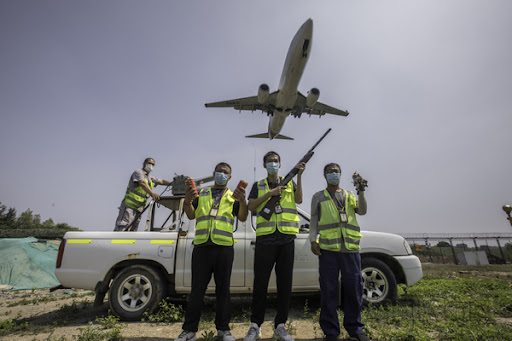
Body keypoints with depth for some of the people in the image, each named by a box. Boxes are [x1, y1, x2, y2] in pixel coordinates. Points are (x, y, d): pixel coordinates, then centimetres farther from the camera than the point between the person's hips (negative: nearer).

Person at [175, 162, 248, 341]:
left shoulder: (233, 196, 13)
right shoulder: (202, 194, 19)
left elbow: (242, 218, 0)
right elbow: (191, 215, 9)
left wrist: (242, 201, -20)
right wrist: (187, 201, -11)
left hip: (224, 247, -1)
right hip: (201, 246, 1)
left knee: (223, 288, 7)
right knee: (197, 289, 6)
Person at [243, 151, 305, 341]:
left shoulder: (289, 183, 15)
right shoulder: (258, 186, 13)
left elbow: (299, 200, -2)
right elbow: (251, 206, 0)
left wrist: (299, 176, -8)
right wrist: (270, 193, -9)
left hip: (287, 239, 1)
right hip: (265, 238, -1)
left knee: (285, 283, 7)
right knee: (260, 283, 3)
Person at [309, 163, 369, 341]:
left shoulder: (350, 196, 20)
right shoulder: (319, 197, 13)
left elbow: (362, 211, 3)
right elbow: (314, 220, 9)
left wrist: (361, 191, -9)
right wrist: (313, 240, -3)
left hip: (350, 248, 2)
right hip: (328, 248, -2)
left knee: (354, 288, 8)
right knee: (329, 290, 2)